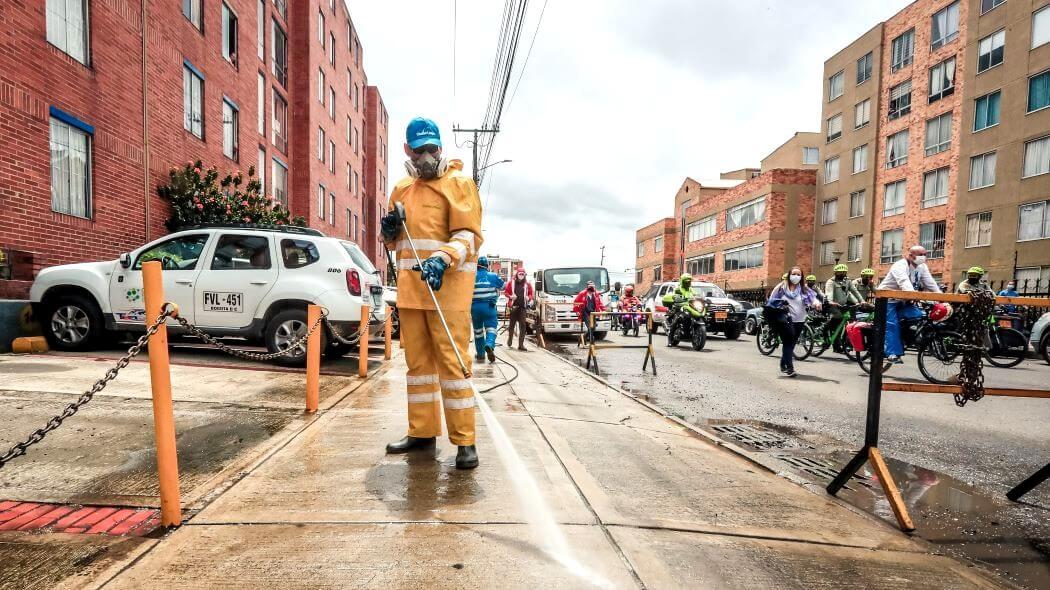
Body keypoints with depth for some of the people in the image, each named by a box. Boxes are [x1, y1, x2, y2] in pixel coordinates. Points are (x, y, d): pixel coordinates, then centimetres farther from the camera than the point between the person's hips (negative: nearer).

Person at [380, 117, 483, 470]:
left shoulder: (458, 183, 1)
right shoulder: (401, 190, 20)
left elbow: (469, 235, -10)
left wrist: (443, 258, -28)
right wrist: (390, 232, 5)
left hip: (447, 286, -6)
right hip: (410, 287, 7)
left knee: (452, 361, -7)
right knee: (417, 361, 11)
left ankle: (464, 441, 2)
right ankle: (422, 432, 24)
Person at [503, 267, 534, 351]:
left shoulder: (527, 284, 6)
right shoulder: (511, 283, 3)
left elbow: (531, 294, 12)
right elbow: (506, 292, 8)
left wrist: (529, 297, -10)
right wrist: (510, 296, -11)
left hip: (523, 307, 1)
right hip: (513, 306, 0)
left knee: (522, 326, -5)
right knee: (511, 324, 11)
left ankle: (521, 345, -2)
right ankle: (510, 339, 36)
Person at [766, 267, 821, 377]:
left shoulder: (804, 289, 8)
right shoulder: (781, 287, 3)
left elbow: (812, 297, -9)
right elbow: (772, 301, 4)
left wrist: (816, 303, -30)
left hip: (799, 321, 3)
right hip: (784, 320, -3)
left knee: (791, 343, 11)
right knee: (788, 343, -11)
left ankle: (784, 365, 29)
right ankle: (790, 368, -9)